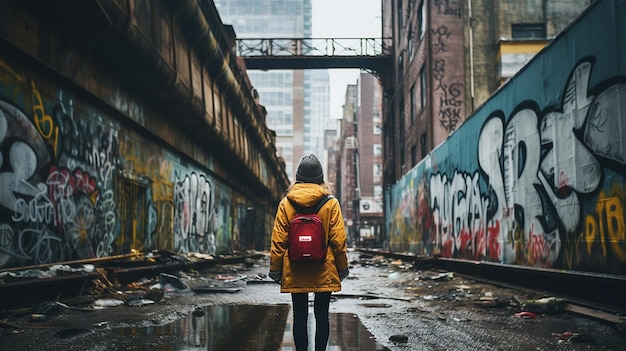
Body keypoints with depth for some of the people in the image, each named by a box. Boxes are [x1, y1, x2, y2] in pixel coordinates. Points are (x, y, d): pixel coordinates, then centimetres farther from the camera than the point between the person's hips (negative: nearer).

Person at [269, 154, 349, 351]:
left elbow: (278, 240, -2)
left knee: (300, 316, 7)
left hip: (295, 272, 1)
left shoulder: (286, 203, -1)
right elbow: (338, 240, -3)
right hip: (324, 272, 0)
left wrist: (275, 269, 5)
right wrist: (342, 268, 7)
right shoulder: (331, 204, -3)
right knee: (321, 315, 6)